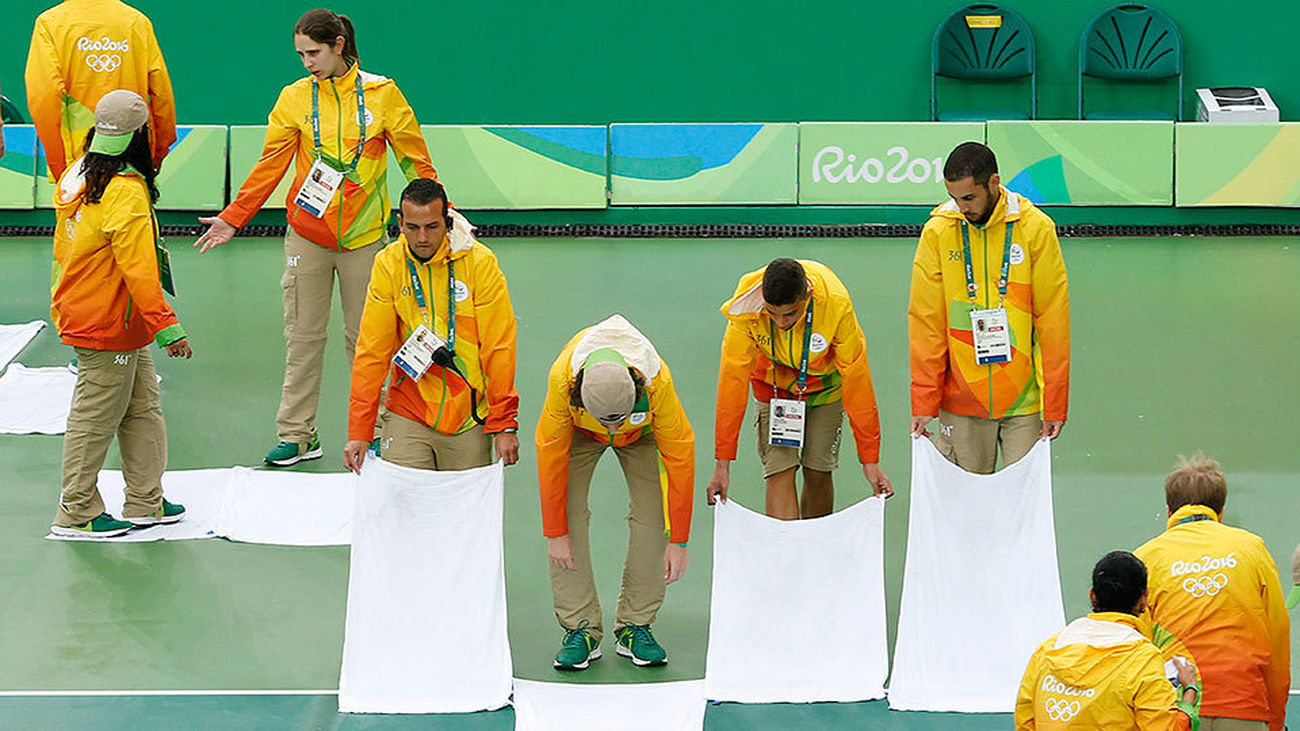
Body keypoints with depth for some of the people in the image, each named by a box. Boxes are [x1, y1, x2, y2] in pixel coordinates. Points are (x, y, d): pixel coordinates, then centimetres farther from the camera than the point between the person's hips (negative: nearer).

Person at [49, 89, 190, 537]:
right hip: (108, 330, -9)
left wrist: (61, 305, 27)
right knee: (96, 417, 2)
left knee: (143, 410, 16)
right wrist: (167, 326, -22)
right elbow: (139, 269, -25)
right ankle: (76, 514, 12)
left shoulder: (76, 177, 4)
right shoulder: (127, 192, -23)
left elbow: (62, 249, 15)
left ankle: (146, 503, 24)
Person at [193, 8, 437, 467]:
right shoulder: (295, 98, 1)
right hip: (307, 235, 1)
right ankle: (297, 434, 11)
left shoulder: (381, 94, -3)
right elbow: (270, 166, 3)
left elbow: (415, 159, 3)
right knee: (303, 337, 3)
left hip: (364, 236, -1)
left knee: (364, 336, 6)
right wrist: (232, 219, -1)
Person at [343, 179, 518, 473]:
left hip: (469, 416, -1)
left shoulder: (480, 262, -8)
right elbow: (372, 350, -2)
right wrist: (359, 431, -5)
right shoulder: (388, 265, -3)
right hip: (409, 412, 1)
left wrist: (504, 424, -9)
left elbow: (499, 348, -7)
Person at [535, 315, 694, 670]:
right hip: (577, 431, 0)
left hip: (642, 433, 0)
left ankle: (635, 627, -3)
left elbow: (680, 456, -30)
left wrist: (678, 542, -28)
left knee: (653, 515, -15)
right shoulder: (562, 379, -41)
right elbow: (550, 454, -27)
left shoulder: (657, 382, -41)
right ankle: (580, 628, -8)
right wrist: (556, 534, -24)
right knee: (567, 512, -16)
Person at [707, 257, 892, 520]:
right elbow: (733, 378, -26)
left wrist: (870, 460, -25)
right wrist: (722, 463, -25)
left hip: (824, 385, 0)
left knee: (818, 473, 0)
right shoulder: (746, 306, -34)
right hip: (773, 386, 0)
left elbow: (857, 379, -26)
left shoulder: (837, 304, -35)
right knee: (780, 473, -13)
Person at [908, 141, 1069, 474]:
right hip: (961, 400, 1)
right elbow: (925, 322, 2)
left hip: (1024, 397, -1)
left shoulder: (1035, 228, -4)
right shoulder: (938, 231, -1)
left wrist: (1055, 406, -5)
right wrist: (923, 403, -3)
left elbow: (1053, 321, -2)